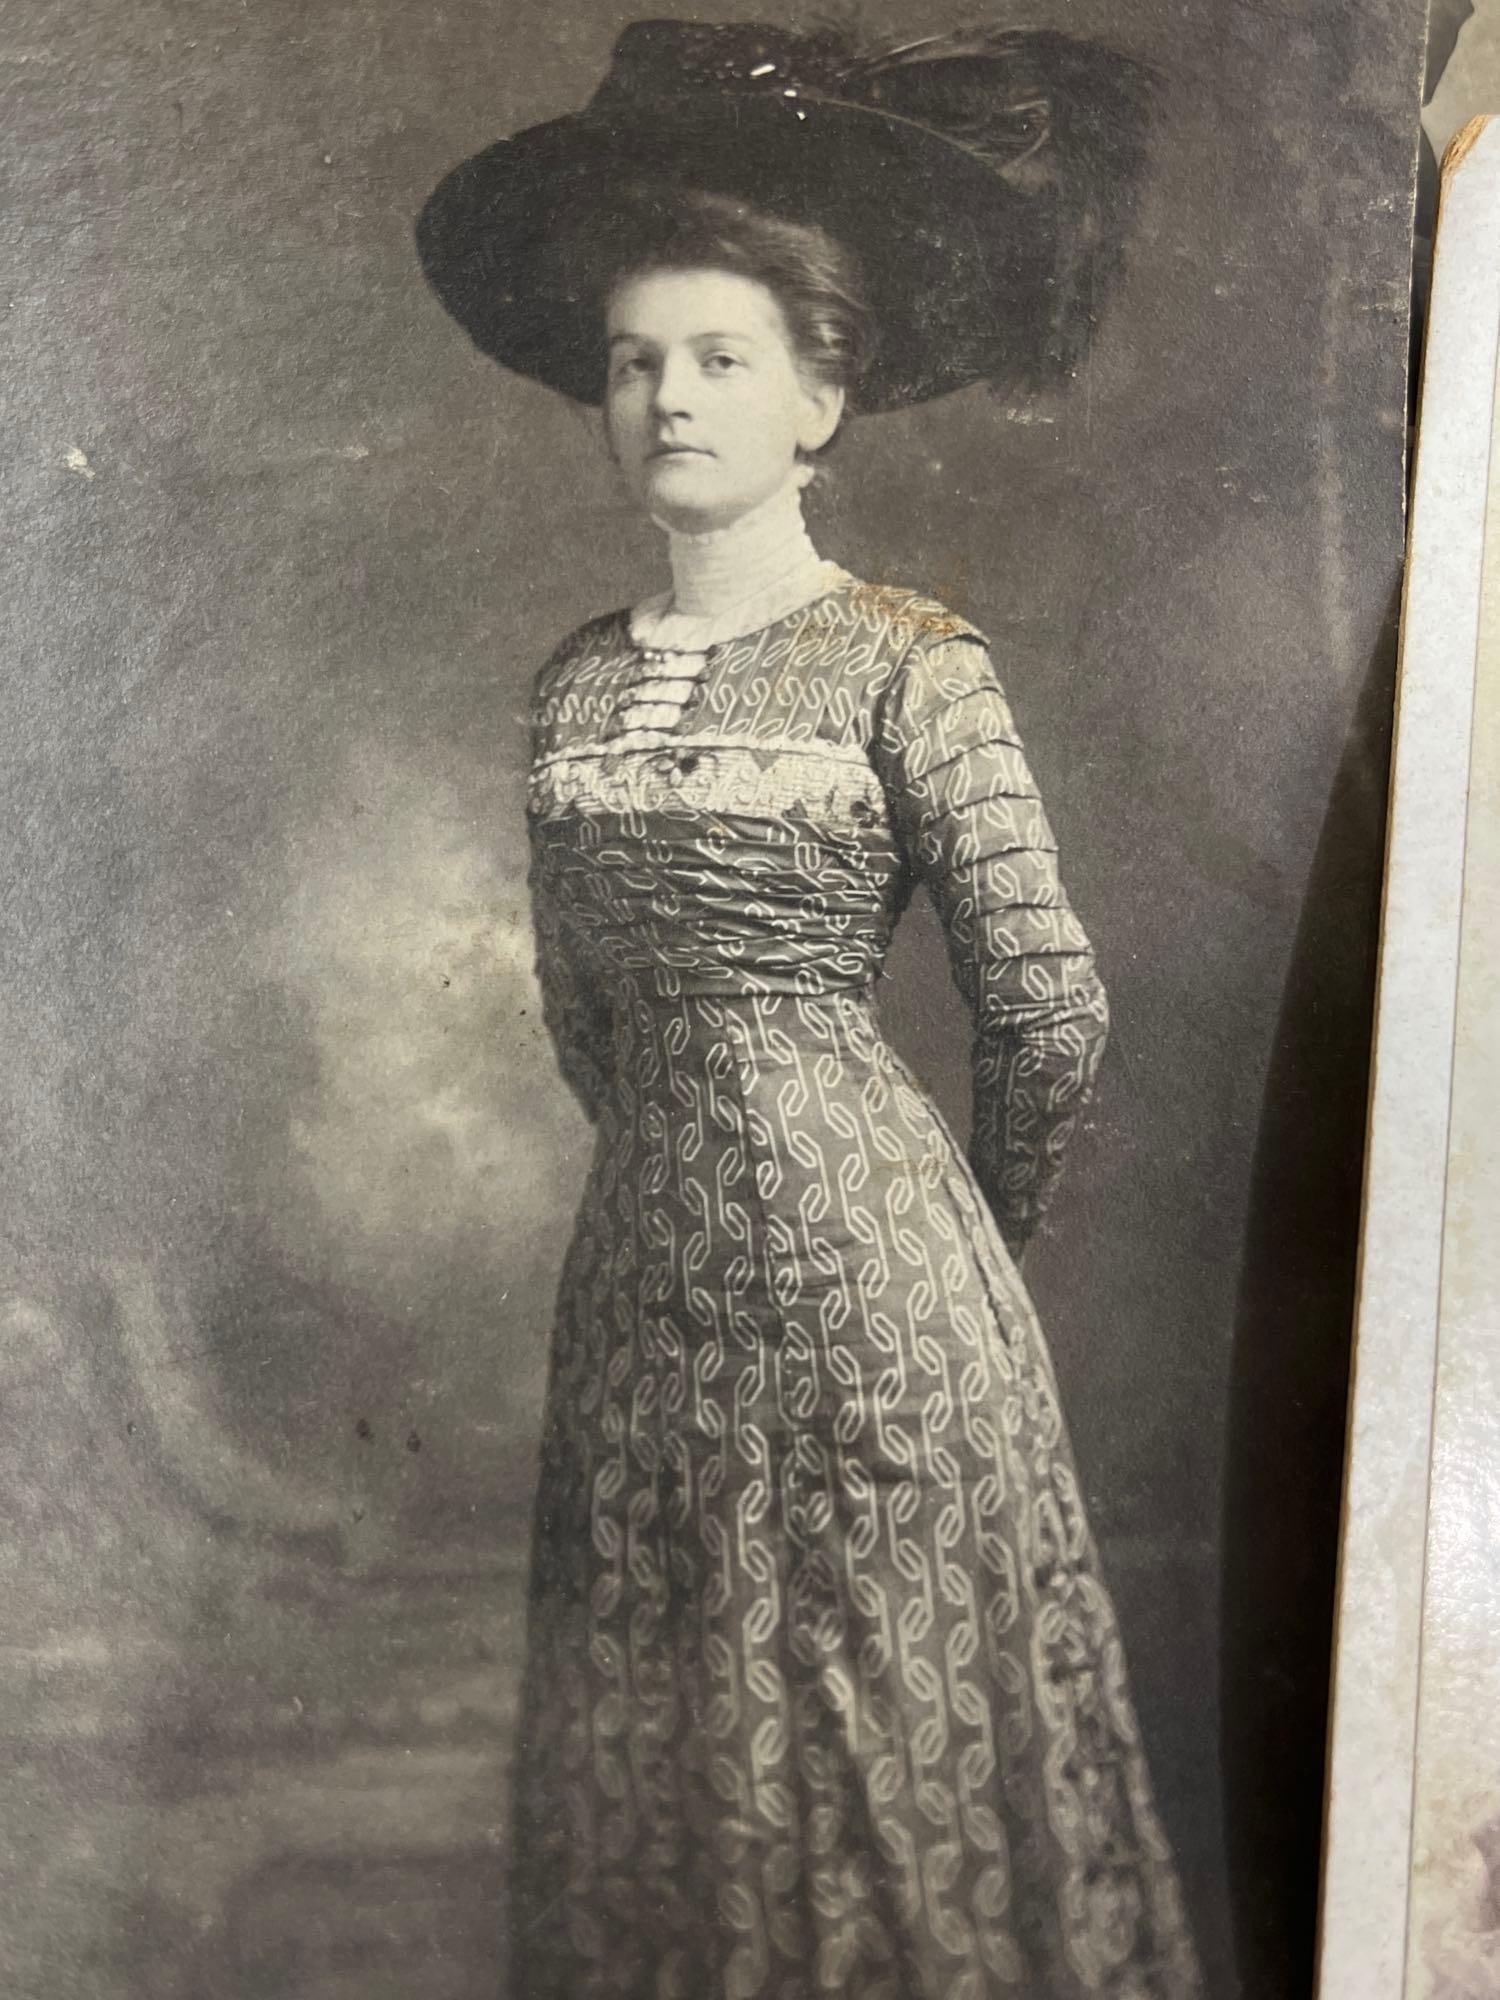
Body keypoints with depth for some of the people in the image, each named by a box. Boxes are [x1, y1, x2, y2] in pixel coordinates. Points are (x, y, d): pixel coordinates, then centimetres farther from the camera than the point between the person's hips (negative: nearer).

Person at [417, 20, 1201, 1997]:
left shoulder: (909, 661, -8)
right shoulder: (580, 677, 8)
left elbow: (1049, 1013, -7)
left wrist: (970, 1237, 5)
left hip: (865, 1258, -5)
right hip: (652, 1255, 5)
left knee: (887, 1731, 6)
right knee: (661, 1728, 14)